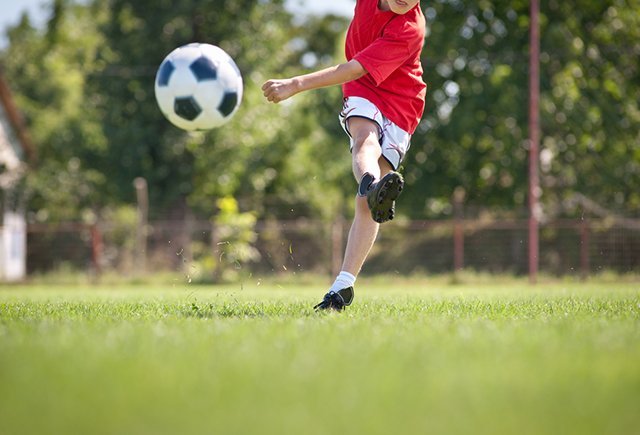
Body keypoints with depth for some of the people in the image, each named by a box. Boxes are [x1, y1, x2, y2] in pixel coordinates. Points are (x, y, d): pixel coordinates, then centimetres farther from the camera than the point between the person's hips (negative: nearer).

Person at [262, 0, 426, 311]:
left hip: (399, 110, -3)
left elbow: (356, 69, -29)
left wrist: (296, 84, -32)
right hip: (362, 91, 4)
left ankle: (342, 287, -11)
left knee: (365, 203, -13)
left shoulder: (409, 30, -25)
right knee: (365, 136, -34)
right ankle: (373, 187, -66)